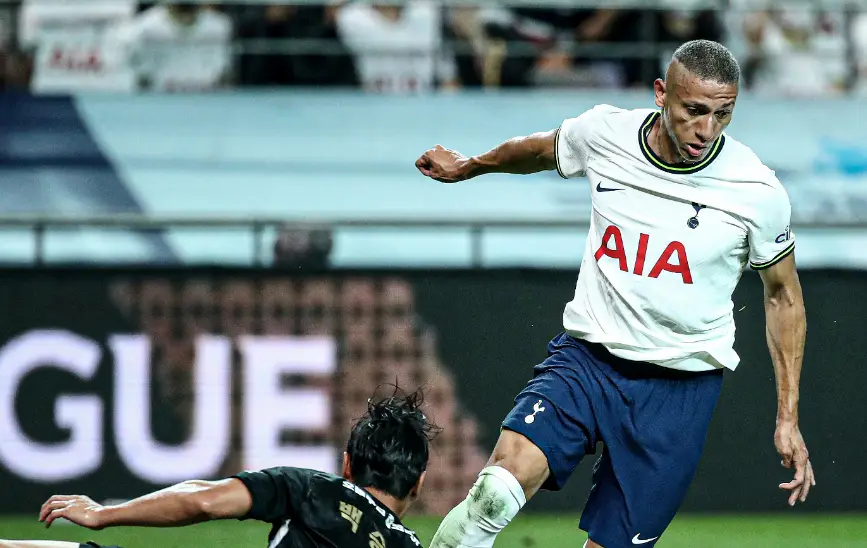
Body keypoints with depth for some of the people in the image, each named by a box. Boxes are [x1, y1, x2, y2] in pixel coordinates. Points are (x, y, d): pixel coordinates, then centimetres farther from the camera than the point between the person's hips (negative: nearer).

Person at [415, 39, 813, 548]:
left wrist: (788, 418, 2)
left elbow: (784, 296, 5)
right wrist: (467, 167, 37)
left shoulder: (758, 192, -11)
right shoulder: (605, 133, -7)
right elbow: (541, 150, 18)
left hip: (681, 388, -1)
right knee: (498, 490, -24)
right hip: (587, 355, 1)